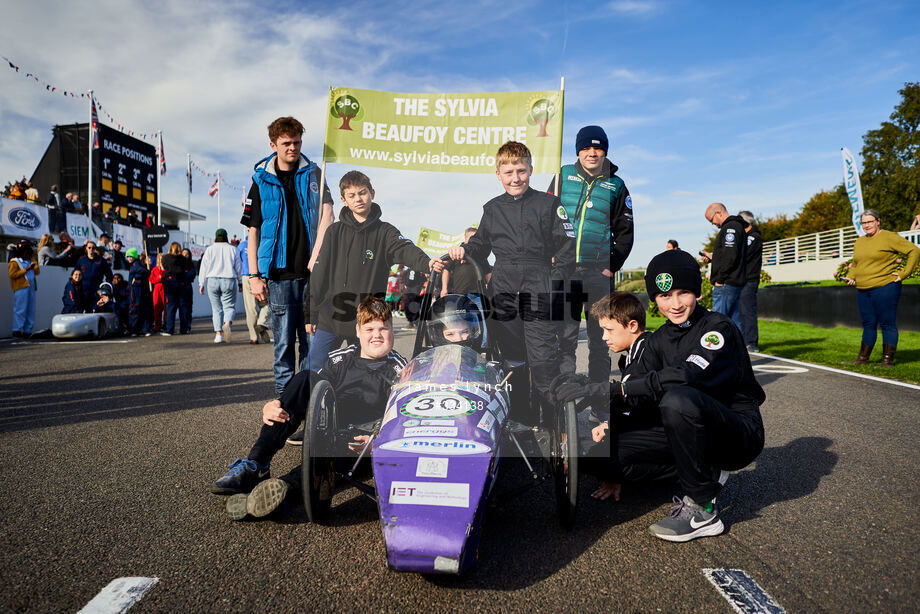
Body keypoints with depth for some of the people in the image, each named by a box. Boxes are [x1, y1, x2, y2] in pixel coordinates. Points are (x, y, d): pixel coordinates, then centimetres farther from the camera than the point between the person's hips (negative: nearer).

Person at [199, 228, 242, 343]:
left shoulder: (210, 249, 4)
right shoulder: (233, 249, 5)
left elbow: (204, 267, 2)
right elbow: (238, 267, 7)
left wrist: (201, 284, 7)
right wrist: (237, 279, 23)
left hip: (212, 281, 1)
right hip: (229, 281, -1)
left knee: (216, 308, 7)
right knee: (229, 306, 3)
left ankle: (218, 334, 3)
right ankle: (227, 324, -28)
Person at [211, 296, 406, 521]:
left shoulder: (399, 370, 0)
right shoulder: (341, 359, 12)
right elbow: (315, 393, 10)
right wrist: (271, 408, -10)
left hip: (360, 444, -4)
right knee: (305, 379, -16)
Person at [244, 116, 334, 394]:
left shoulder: (313, 174, 10)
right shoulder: (261, 181, 8)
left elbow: (326, 214, -1)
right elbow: (253, 230, 7)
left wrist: (316, 256, -14)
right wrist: (254, 275, -1)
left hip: (311, 270, 1)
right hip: (279, 272, -1)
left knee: (312, 338, 4)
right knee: (284, 340, 1)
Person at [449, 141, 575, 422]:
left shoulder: (549, 204, 5)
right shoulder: (492, 209, 15)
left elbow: (567, 245, 3)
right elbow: (482, 242, 25)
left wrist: (556, 278, -8)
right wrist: (465, 248, 4)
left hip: (538, 285, -4)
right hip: (504, 288, 4)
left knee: (542, 355, -10)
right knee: (510, 351, 8)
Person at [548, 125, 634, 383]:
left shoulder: (616, 186, 7)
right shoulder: (564, 176, 9)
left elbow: (625, 232, 9)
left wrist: (612, 267, -2)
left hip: (599, 272, 0)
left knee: (599, 337, 4)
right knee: (565, 334, 4)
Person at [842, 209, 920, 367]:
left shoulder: (889, 237, -5)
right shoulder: (859, 242, 16)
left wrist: (904, 273, -10)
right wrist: (850, 276, 13)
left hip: (885, 287, -6)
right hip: (862, 290, 7)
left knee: (887, 324, -1)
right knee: (868, 324, 12)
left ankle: (888, 360, 4)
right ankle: (863, 358, 17)